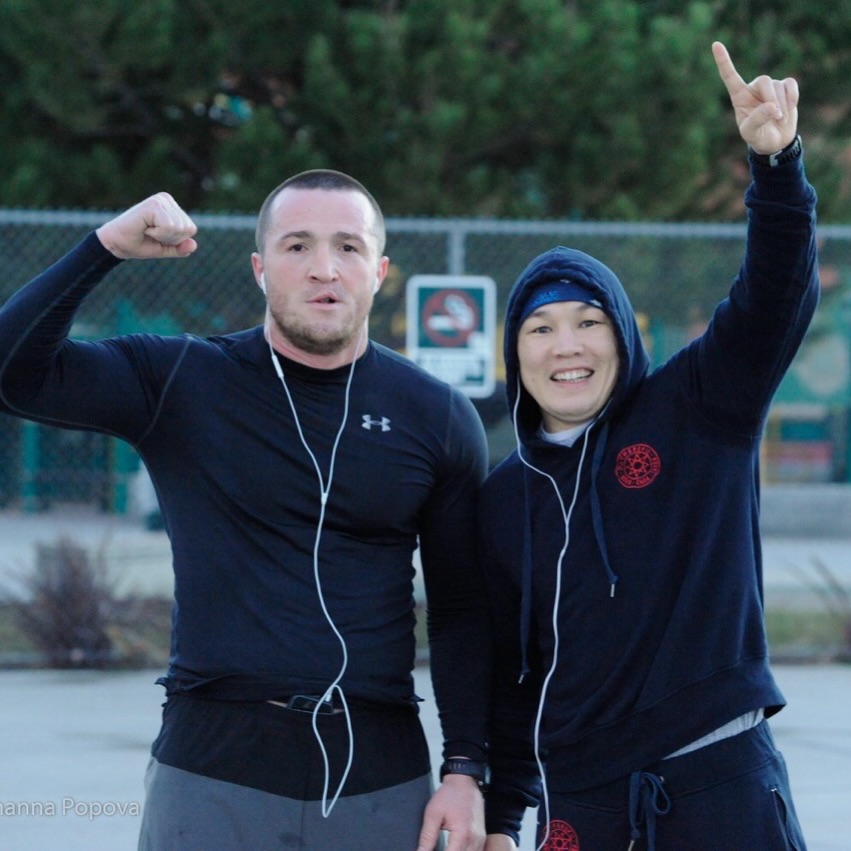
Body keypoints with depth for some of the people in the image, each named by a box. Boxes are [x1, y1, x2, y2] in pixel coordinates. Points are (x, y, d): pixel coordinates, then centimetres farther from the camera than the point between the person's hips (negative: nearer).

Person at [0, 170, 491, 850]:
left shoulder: (439, 418, 5)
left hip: (380, 781, 1)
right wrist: (106, 248, -16)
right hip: (212, 774, -1)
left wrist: (465, 770, 0)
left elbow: (461, 609, 7)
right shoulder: (180, 383, 2)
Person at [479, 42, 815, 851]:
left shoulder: (697, 412, 1)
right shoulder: (503, 499, 10)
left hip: (722, 782, -3)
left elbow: (777, 298, -13)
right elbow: (506, 668, 14)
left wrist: (775, 162, -27)